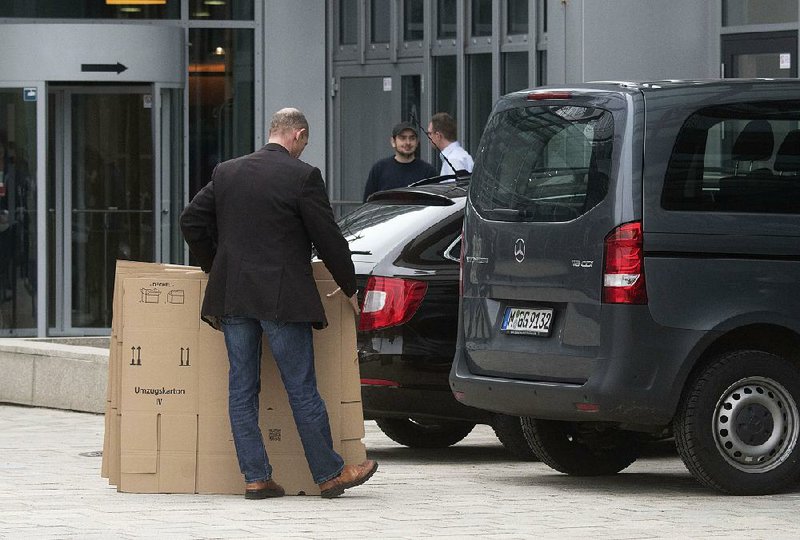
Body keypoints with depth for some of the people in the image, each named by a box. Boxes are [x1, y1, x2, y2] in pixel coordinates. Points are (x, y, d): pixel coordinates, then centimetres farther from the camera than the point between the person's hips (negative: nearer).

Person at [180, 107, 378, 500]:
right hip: (282, 299, -5)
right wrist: (349, 288, 10)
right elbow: (328, 238, -4)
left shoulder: (226, 173, 9)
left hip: (231, 293, 5)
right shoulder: (302, 177, -6)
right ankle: (329, 474, 8)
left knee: (241, 389, 6)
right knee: (302, 389, 1)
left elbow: (191, 221, 13)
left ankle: (255, 477, 5)